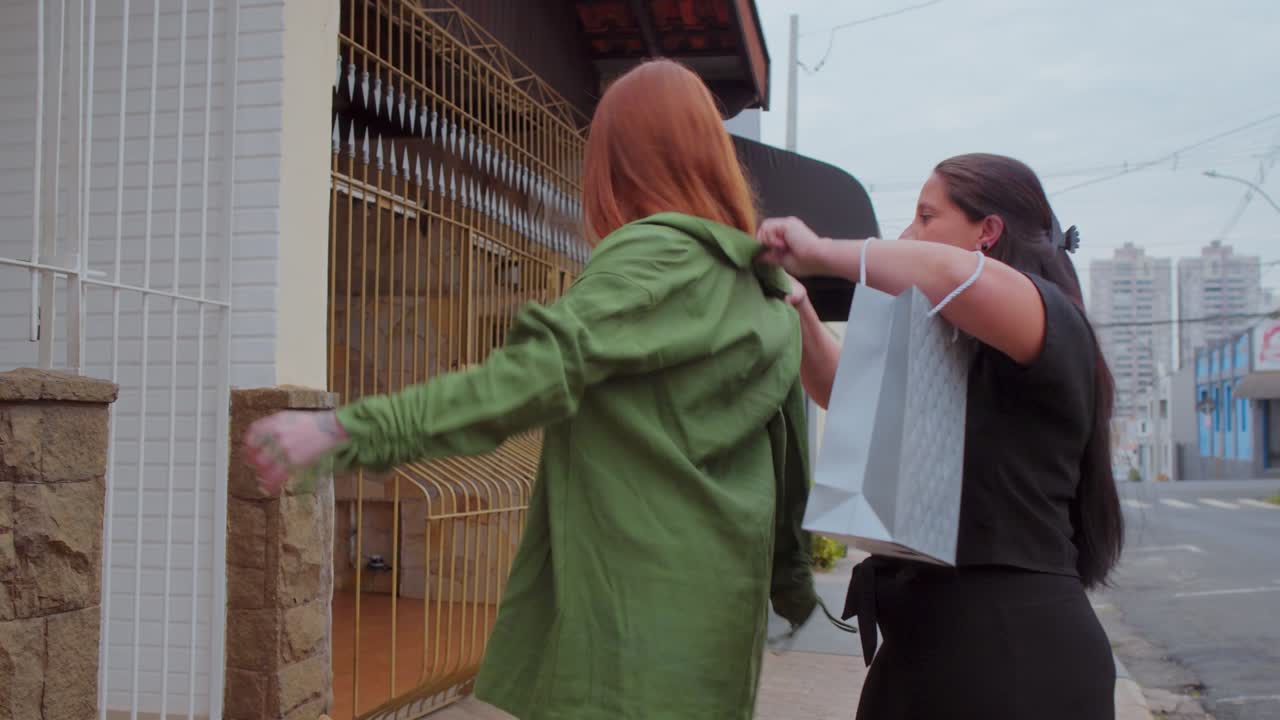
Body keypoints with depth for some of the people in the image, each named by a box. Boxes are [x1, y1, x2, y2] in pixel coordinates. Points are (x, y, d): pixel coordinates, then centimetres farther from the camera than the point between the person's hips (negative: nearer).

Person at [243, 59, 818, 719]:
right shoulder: (768, 298, 12)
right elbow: (789, 461, 18)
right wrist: (793, 578, 30)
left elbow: (540, 372, -26)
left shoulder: (657, 257, -11)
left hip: (630, 629, -8)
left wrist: (351, 430, -31)